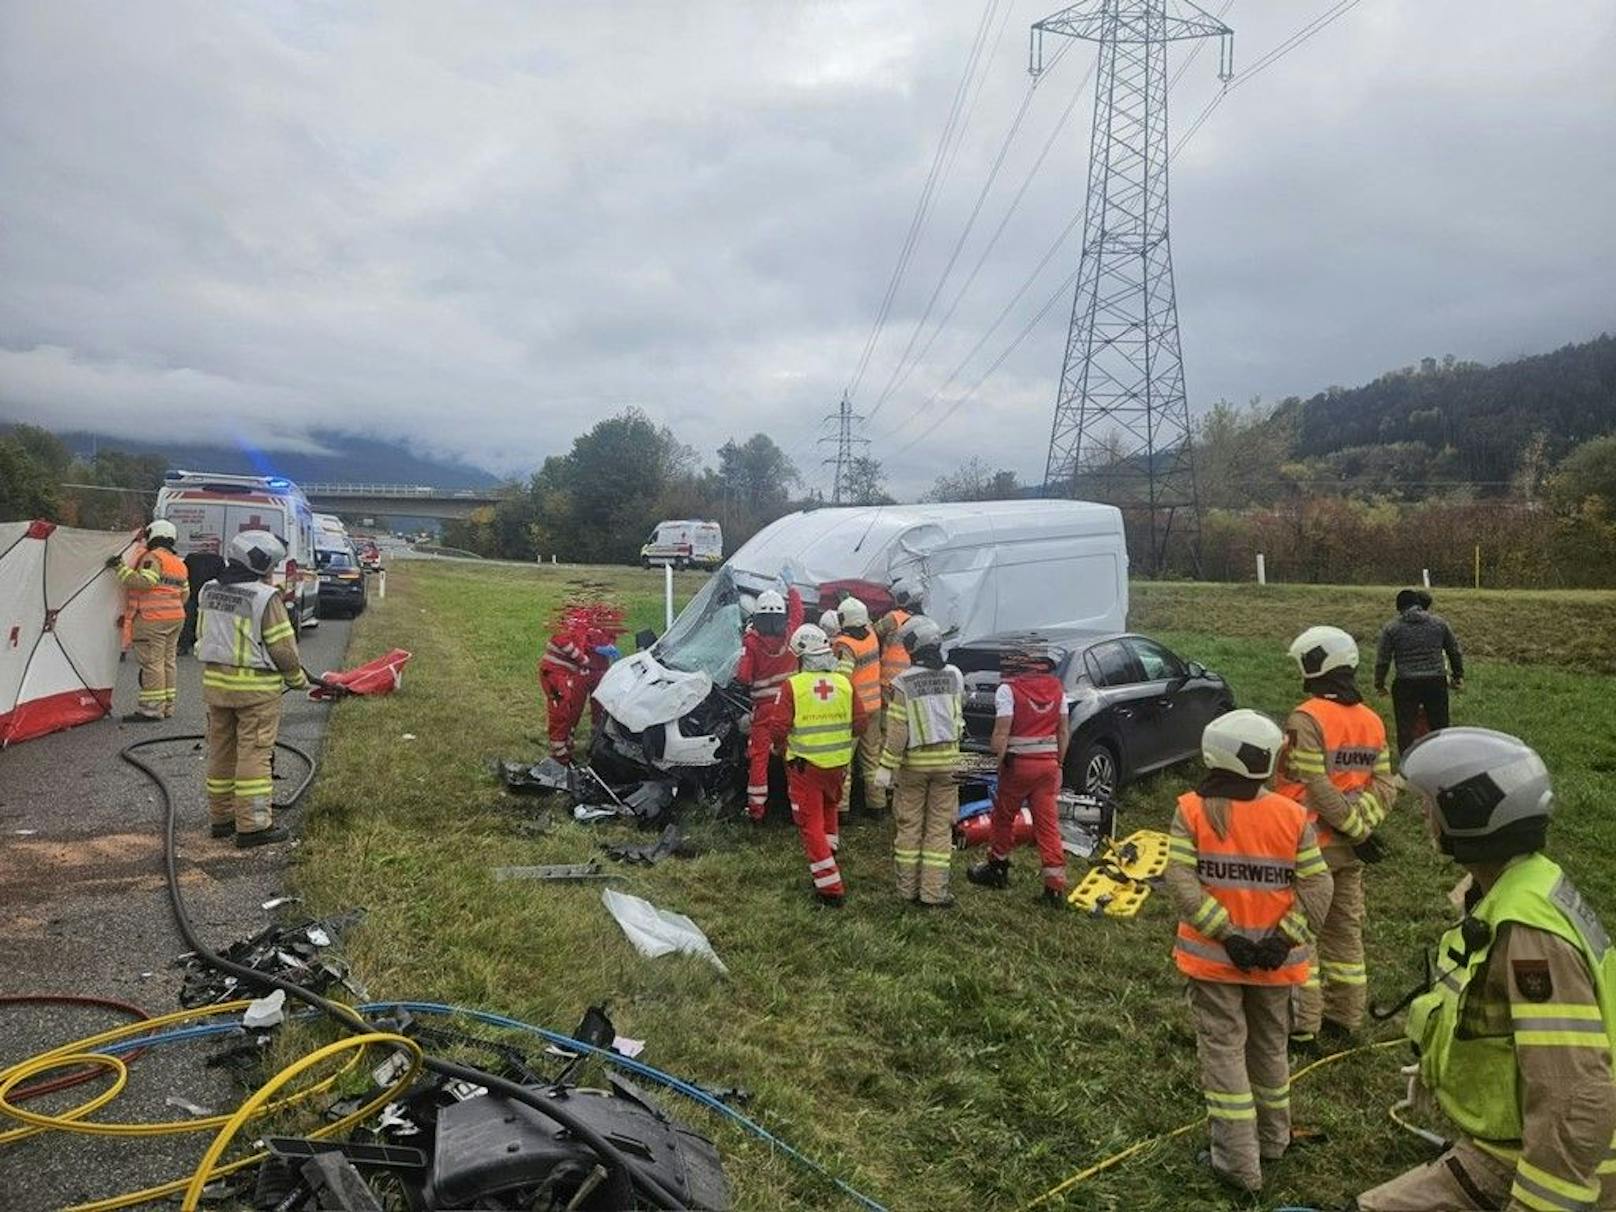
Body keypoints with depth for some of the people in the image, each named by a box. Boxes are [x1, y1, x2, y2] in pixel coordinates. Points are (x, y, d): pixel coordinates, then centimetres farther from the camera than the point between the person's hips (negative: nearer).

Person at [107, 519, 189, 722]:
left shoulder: (153, 557, -11)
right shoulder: (179, 563, 18)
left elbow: (143, 582, -22)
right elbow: (185, 593, 22)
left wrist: (122, 568, -16)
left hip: (152, 619, -9)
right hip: (176, 617, 9)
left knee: (152, 663, -7)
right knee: (167, 662, 14)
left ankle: (151, 710, -6)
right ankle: (167, 707, 19)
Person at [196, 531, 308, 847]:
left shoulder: (208, 592, 6)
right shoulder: (266, 598, -17)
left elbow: (202, 635, 15)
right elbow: (282, 647, -14)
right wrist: (298, 678, 2)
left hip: (215, 682, 7)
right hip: (256, 687, -7)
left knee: (221, 750, 15)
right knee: (254, 753, -3)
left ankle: (221, 817, 25)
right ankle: (253, 825, -1)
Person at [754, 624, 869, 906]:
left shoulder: (792, 685, -14)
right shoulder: (844, 683, -2)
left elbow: (778, 729, -13)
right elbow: (860, 723, 2)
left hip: (805, 765, -4)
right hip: (838, 763, 4)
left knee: (811, 823, 3)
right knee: (829, 805, 31)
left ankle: (830, 886, 2)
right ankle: (830, 849, 37)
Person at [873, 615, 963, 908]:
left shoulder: (904, 683, -14)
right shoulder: (955, 676, -3)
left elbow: (897, 731, -14)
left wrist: (886, 766, -9)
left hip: (914, 762, -2)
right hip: (947, 759, 2)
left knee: (910, 825, 10)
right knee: (940, 827, 8)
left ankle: (908, 888, 18)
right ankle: (934, 891, 9)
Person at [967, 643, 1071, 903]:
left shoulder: (1008, 689, -12)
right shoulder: (1056, 688, 5)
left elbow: (1002, 733, -16)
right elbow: (1064, 731, 9)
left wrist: (1000, 762, -8)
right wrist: (1059, 764, 16)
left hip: (1019, 762, -4)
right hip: (1049, 762, 4)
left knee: (1003, 817, 15)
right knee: (1048, 823, 6)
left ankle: (996, 868, 30)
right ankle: (1055, 884, 4)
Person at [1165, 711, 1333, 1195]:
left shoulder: (1192, 810, -12)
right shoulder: (1293, 816, -7)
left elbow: (1181, 882, -18)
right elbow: (1317, 889, -10)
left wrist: (1226, 934, -16)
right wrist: (1282, 940, -11)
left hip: (1212, 957, -2)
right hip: (1275, 961, 3)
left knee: (1223, 1050, 8)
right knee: (1269, 1047, 22)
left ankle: (1238, 1161, 10)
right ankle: (1272, 1139, 40)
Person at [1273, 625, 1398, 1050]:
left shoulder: (1306, 719, -18)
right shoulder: (1371, 721, 6)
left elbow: (1316, 789, -21)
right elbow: (1385, 785, 1)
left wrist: (1356, 827, -13)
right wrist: (1362, 826, -9)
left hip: (1309, 845, -7)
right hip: (1348, 850, 7)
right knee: (1345, 931, 17)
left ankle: (1303, 1027, 6)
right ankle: (1344, 1018, 28)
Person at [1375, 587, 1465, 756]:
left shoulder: (1391, 628, -2)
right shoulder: (1439, 622, 5)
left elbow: (1383, 660, 0)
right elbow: (1454, 652, 12)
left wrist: (1379, 684, 12)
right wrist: (1458, 676, 25)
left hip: (1406, 685, -2)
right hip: (1436, 683, 2)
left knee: (1405, 730, 6)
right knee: (1440, 727, 14)